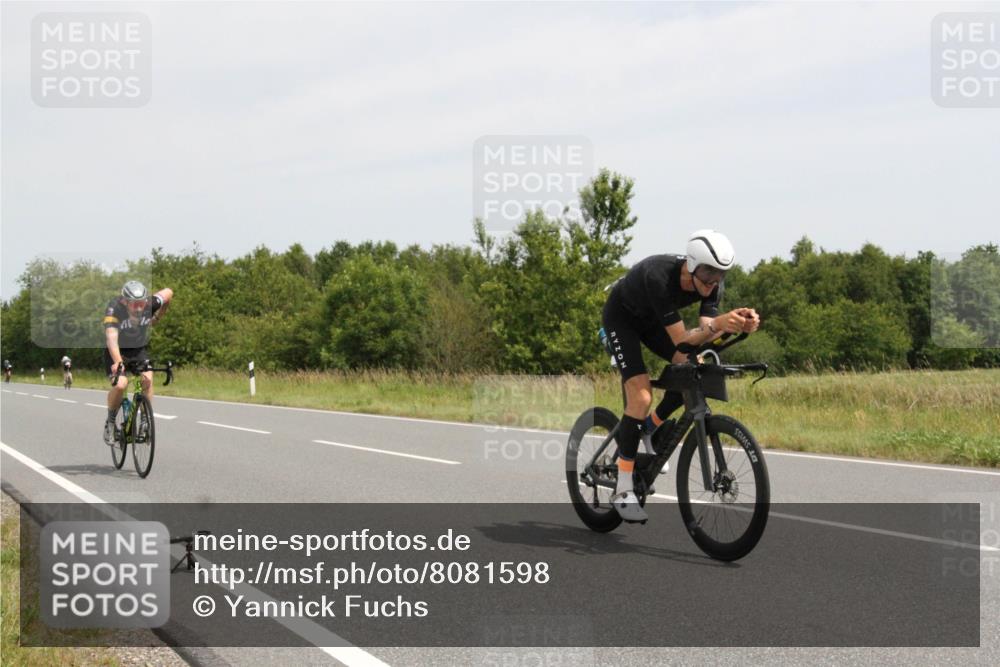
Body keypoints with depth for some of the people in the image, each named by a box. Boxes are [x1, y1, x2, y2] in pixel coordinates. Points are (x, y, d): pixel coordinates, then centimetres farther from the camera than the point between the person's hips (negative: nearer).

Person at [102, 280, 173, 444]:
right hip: (118, 351, -3)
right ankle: (110, 422, 1)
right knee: (120, 384, -23)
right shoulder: (114, 309, -32)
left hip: (140, 349, 3)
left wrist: (157, 318, 4)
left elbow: (169, 292, -1)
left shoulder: (150, 303, -22)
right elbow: (111, 338, -44)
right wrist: (118, 362, -59)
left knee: (148, 379, -21)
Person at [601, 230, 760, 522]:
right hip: (622, 317, -6)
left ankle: (652, 427, 10)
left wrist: (738, 325, -44)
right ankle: (623, 490, -13)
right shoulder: (659, 277, -41)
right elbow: (681, 339, -40)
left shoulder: (712, 281, -22)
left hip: (652, 319, 6)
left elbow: (703, 335, -26)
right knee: (641, 397, -20)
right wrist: (717, 324, -57)